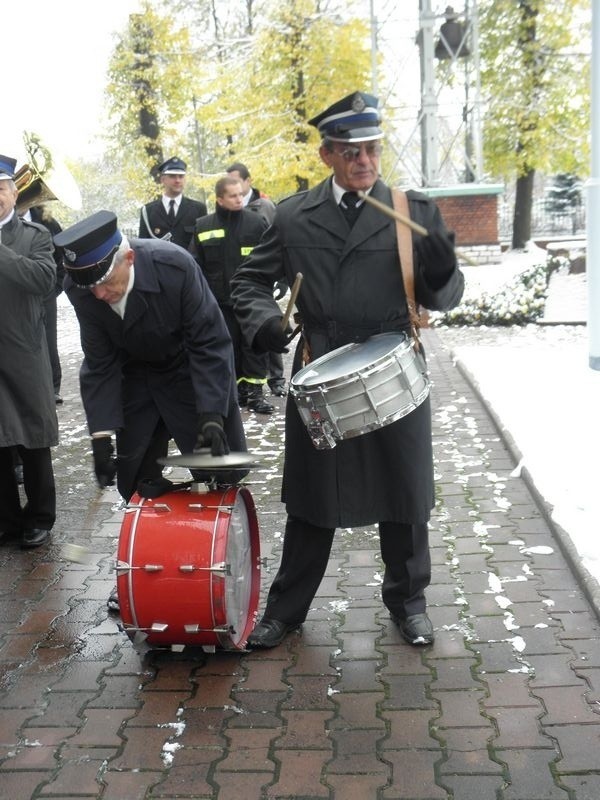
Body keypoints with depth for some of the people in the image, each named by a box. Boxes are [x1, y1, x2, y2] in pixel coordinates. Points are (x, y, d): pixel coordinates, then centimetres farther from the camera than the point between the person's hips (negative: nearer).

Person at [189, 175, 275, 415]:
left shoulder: (256, 222, -1)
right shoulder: (202, 227, 3)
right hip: (220, 302, 2)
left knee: (254, 347, 1)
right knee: (229, 349, 8)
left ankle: (255, 392, 7)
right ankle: (239, 390, 18)